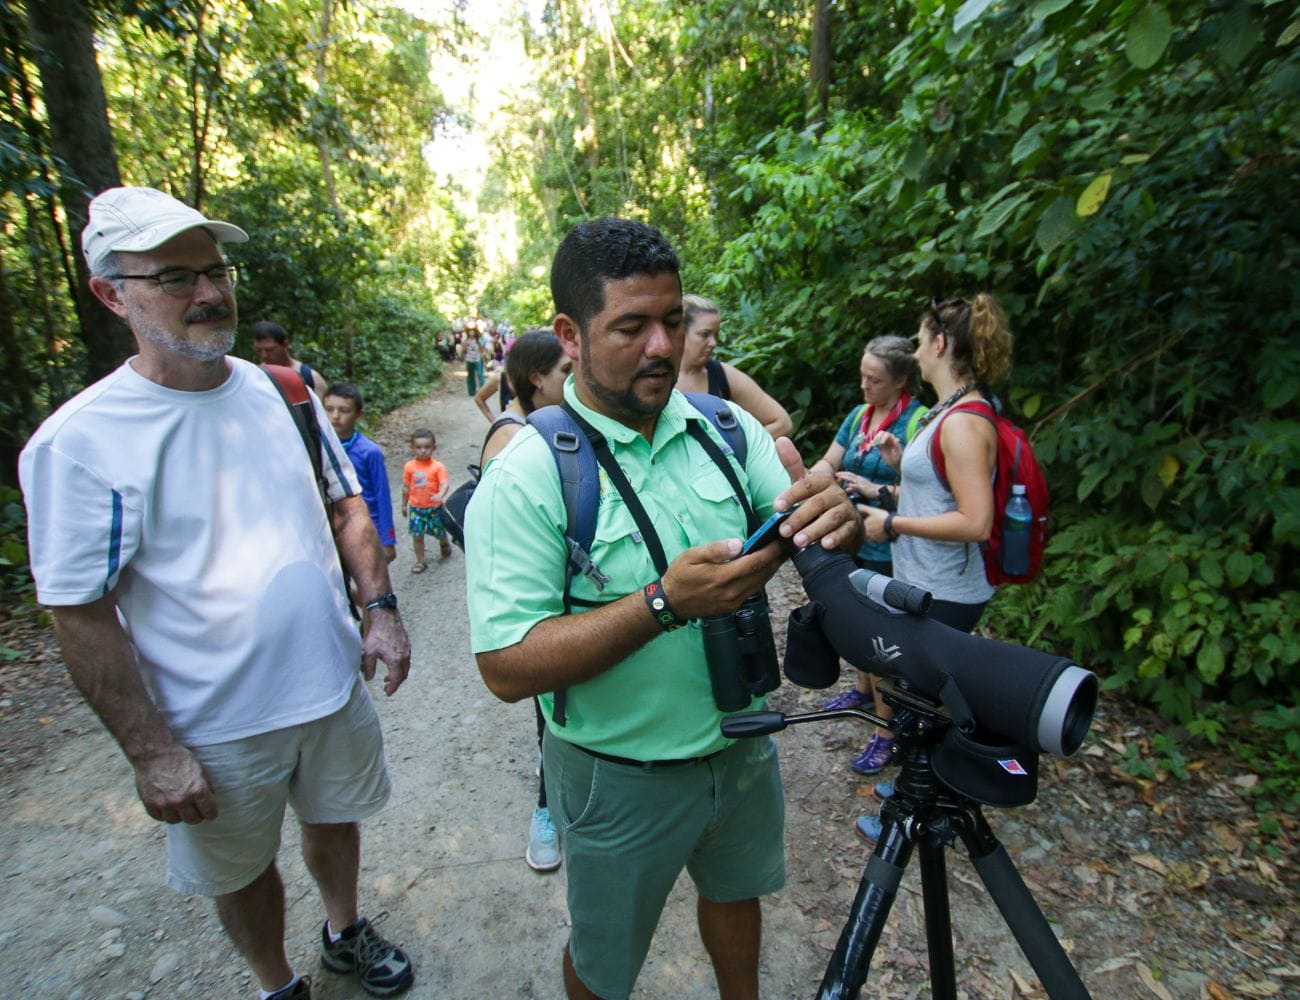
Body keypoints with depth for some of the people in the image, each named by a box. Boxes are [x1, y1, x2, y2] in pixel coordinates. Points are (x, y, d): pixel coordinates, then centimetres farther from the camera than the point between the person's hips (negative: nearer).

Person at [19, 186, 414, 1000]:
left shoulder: (281, 391, -2)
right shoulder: (79, 442, -16)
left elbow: (346, 506, 6)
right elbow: (81, 616, -13)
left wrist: (381, 610, -3)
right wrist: (153, 753, -13)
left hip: (335, 685, 4)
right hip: (216, 726, -3)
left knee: (335, 818, 26)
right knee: (243, 870, 21)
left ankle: (345, 932, 55)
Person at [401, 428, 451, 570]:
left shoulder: (438, 466, -12)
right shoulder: (409, 466, -3)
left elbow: (445, 483, -22)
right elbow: (406, 487, 7)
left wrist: (440, 494, -43)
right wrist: (404, 505, 14)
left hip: (434, 507, -2)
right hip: (416, 508, 2)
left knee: (440, 532, 12)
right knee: (417, 536, 4)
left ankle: (445, 544, 46)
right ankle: (420, 561, 19)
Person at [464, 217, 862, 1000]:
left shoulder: (724, 428, -6)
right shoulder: (526, 476, -22)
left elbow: (811, 533, -6)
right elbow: (508, 668, -24)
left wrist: (836, 517, -30)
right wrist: (665, 603, -35)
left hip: (742, 746, 5)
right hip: (620, 778, -4)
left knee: (736, 894, 32)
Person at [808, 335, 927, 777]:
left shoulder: (918, 422, -15)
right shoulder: (859, 415, 7)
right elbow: (829, 462, 8)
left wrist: (879, 491, -27)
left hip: (889, 549, -7)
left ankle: (887, 732, 14)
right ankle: (864, 688, 46)